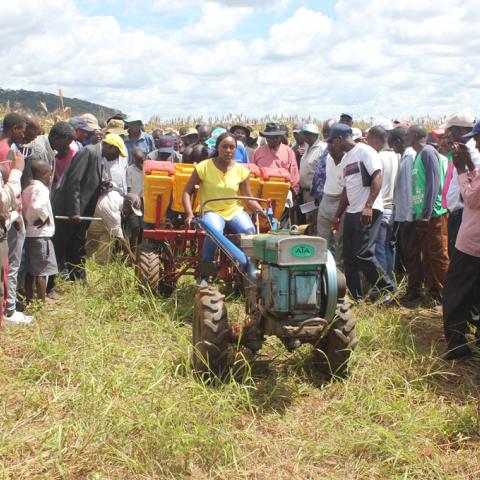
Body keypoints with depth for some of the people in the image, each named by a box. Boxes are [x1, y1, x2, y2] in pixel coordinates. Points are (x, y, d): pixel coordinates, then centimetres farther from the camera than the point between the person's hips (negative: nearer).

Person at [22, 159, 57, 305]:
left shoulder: (27, 189, 13)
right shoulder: (41, 189, -14)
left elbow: (24, 208, 9)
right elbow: (38, 207, -30)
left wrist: (30, 220, 7)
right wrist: (45, 218, -15)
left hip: (29, 233, 9)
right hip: (41, 234, -9)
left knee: (30, 271, 13)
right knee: (42, 271, -3)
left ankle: (29, 302, 20)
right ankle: (42, 303, 0)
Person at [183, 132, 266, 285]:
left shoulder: (241, 170, 2)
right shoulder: (204, 167, -6)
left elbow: (249, 198, 5)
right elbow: (187, 191, -3)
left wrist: (263, 212, -11)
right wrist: (189, 214, -18)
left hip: (235, 210, 2)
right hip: (212, 211, -2)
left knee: (249, 230, -31)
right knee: (215, 230, -38)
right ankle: (203, 276, -20)